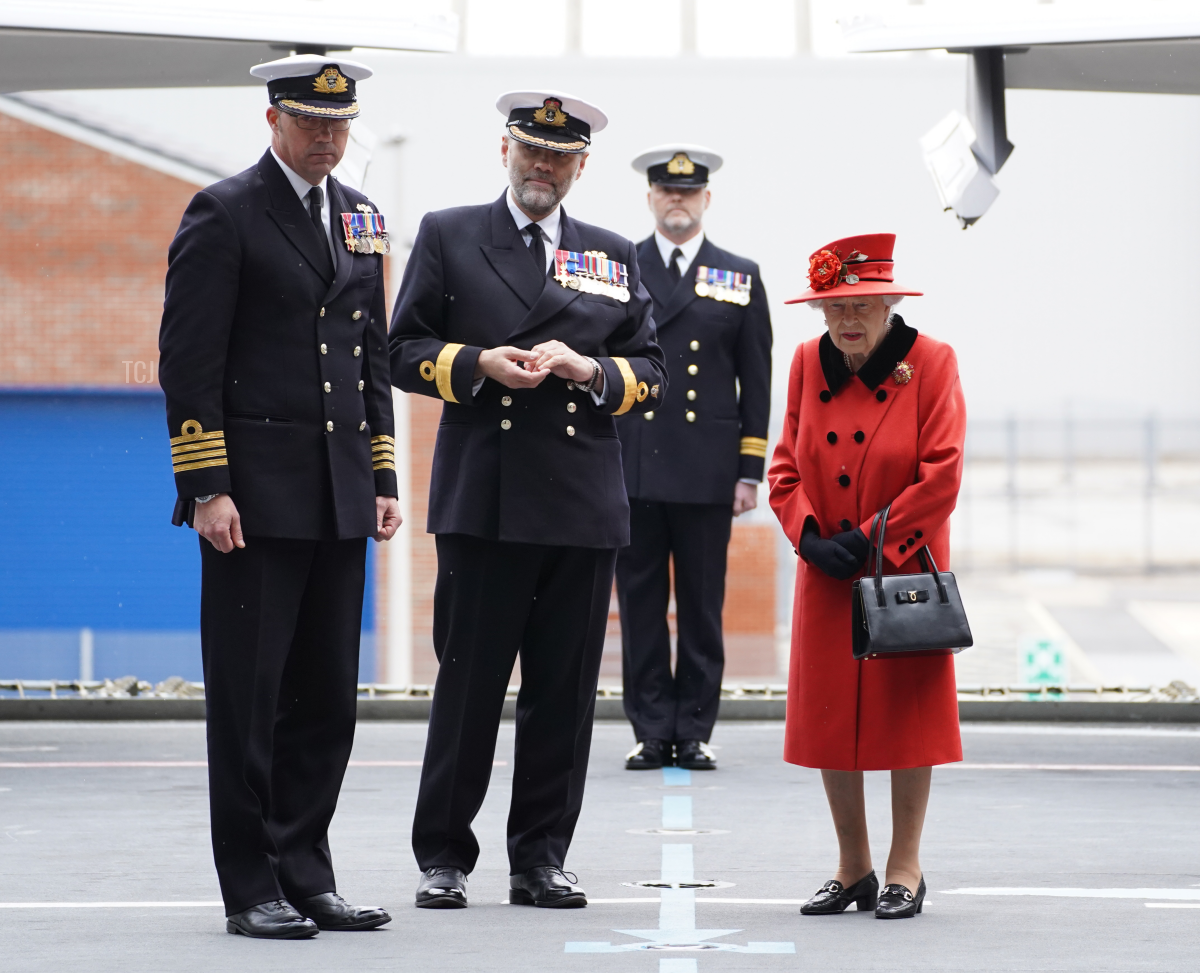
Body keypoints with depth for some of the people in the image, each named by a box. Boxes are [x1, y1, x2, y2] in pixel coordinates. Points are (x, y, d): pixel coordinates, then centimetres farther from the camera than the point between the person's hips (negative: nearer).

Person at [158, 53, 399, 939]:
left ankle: (306, 875, 16)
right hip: (256, 496, -6)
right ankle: (251, 890, 4)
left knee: (326, 699, 8)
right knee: (248, 698, -2)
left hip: (340, 500, 6)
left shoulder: (361, 218, 15)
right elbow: (189, 362, -9)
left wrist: (382, 478, 13)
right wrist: (207, 490, -15)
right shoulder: (225, 215, -5)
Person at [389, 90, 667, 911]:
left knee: (565, 691, 3)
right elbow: (406, 351, 6)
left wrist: (590, 371, -5)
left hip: (585, 504, 3)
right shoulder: (447, 237, 10)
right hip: (482, 498, -2)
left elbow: (653, 376, 14)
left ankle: (540, 858, 11)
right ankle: (443, 856, 7)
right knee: (468, 685, -2)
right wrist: (478, 363, -11)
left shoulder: (615, 258, 17)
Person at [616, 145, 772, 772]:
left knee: (702, 608, 2)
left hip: (706, 474, 0)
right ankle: (651, 732, 7)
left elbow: (755, 384, 9)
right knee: (641, 605, 1)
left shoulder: (741, 278, 10)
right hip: (632, 469, 0)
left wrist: (750, 473, 2)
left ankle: (694, 733, 8)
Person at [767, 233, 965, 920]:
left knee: (908, 711, 0)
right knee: (829, 712, 4)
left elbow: (941, 476, -13)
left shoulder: (931, 361, -8)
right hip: (827, 577, 4)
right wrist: (811, 536, -10)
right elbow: (786, 468, 7)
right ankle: (853, 870, 16)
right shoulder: (809, 363, 4)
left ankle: (906, 868, 10)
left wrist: (871, 540, -14)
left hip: (906, 572, -4)